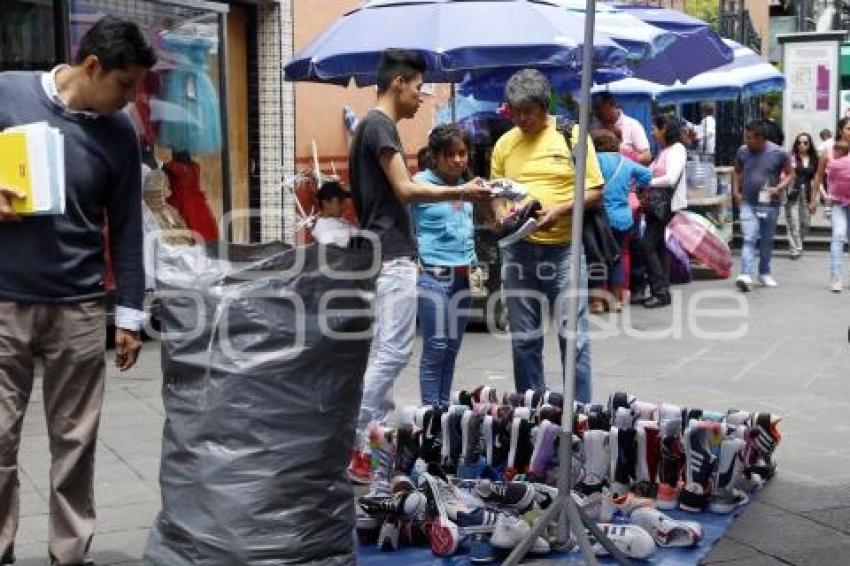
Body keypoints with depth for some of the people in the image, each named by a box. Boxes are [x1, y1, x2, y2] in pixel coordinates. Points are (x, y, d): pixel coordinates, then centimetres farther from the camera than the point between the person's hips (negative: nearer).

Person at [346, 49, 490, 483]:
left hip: (387, 255, 11)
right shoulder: (380, 126, -12)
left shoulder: (373, 126, 18)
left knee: (383, 351, 12)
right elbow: (405, 190, -18)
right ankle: (353, 445, -8)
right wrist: (460, 192, -10)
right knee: (393, 352, -10)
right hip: (390, 257, -11)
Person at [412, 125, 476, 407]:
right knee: (436, 347, -6)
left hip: (462, 276, 6)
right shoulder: (421, 183, -4)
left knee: (453, 346, 9)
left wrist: (473, 262, 17)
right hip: (433, 274, -6)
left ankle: (444, 407, 16)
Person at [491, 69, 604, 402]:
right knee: (524, 337, 9)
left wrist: (559, 210, -18)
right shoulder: (505, 143, 8)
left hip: (563, 247, -3)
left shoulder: (572, 135, -1)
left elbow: (595, 191, -3)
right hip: (518, 249, 4)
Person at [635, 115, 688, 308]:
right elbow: (657, 176, 12)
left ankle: (660, 291, -6)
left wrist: (647, 183, -16)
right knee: (659, 247, 10)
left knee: (646, 245, -11)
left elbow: (670, 179, -20)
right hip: (657, 205, 9)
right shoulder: (664, 151, 16)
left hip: (667, 205, -9)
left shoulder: (677, 149, -9)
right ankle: (662, 291, 14)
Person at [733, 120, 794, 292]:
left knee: (767, 241, 12)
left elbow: (790, 174, 1)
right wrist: (736, 191, 4)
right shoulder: (743, 151, 0)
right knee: (749, 240, -12)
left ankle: (764, 273, 29)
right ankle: (746, 275, -21)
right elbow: (737, 171, 17)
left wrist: (779, 188, -16)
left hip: (770, 205, 0)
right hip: (748, 204, 0)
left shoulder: (779, 153, -8)